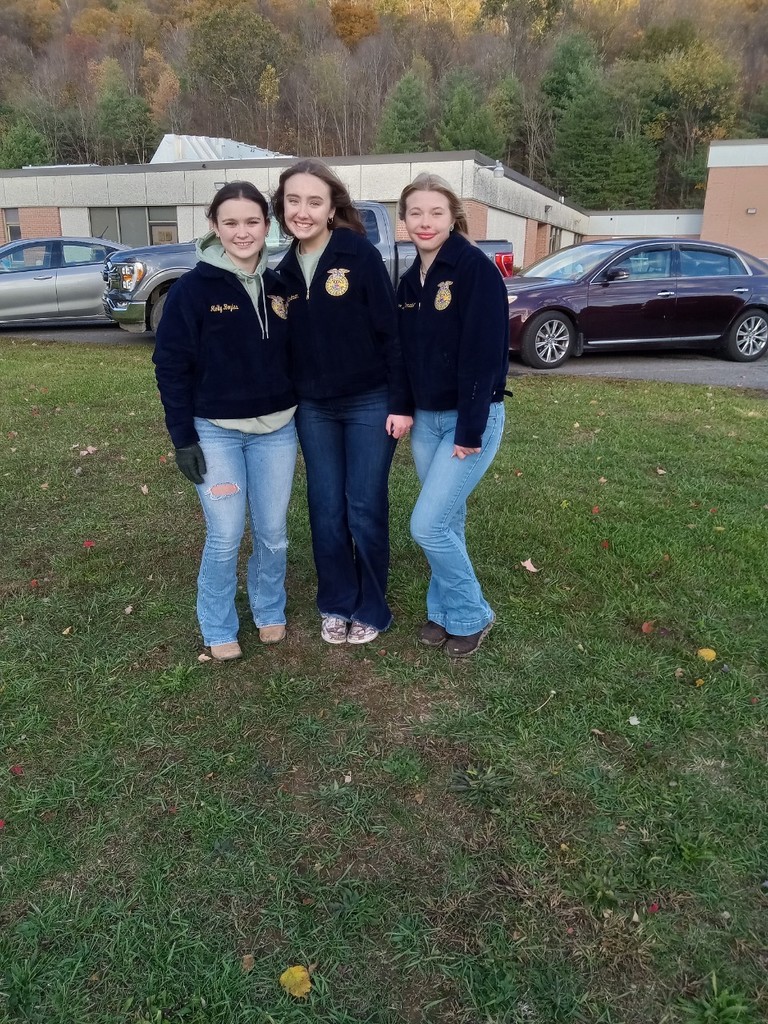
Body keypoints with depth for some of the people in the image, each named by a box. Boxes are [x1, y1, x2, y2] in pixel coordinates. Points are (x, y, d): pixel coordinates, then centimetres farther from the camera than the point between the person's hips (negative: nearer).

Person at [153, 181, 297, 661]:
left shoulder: (278, 286, 5)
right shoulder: (192, 289, -8)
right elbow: (171, 364, -7)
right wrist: (183, 437, -9)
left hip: (276, 430, 4)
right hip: (216, 432, -3)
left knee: (273, 535, 10)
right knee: (225, 538, 1)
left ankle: (270, 612, 33)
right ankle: (219, 629, 22)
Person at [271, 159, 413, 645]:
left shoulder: (360, 254, -9)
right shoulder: (286, 271, 7)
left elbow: (391, 331, -11)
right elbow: (286, 344, 12)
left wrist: (401, 403, -14)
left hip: (370, 404, -4)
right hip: (313, 409, 5)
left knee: (365, 510, 2)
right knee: (326, 511, 8)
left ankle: (372, 609, 20)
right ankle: (337, 604, 26)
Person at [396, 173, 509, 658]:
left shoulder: (475, 268, -14)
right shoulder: (409, 280, 9)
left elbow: (484, 353, -19)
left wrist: (470, 430, -20)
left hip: (471, 419, -6)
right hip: (425, 419, 7)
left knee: (428, 525, -8)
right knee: (446, 523, 14)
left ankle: (471, 615, 13)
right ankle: (443, 610, 30)